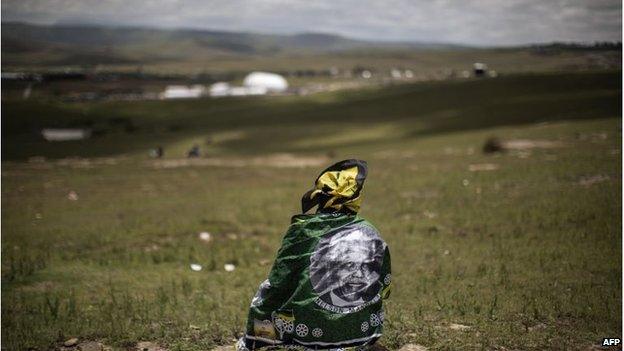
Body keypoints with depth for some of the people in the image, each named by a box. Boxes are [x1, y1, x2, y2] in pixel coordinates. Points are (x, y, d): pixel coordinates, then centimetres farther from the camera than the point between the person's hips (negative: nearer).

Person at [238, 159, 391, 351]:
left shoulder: (301, 233, -9)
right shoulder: (371, 234, -1)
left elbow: (277, 286, -5)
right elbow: (384, 288, 7)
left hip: (311, 332, -4)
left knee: (265, 295, 19)